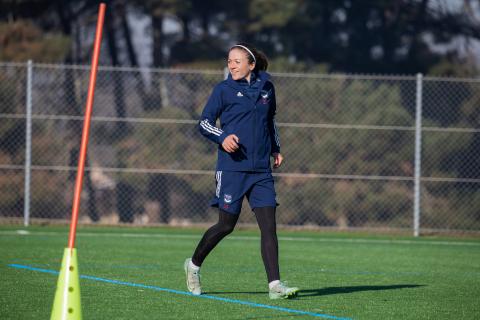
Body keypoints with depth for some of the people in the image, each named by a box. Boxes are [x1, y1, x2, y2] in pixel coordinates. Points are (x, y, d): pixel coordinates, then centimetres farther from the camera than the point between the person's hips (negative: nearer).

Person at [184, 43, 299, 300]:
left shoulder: (266, 87, 10)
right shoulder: (224, 90, -2)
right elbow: (204, 122, -2)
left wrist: (276, 148, 20)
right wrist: (222, 137, -20)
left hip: (261, 170, 4)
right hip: (232, 169, -4)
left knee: (269, 225, -7)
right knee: (226, 225, 3)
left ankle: (274, 285, -11)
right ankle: (194, 265, 27)